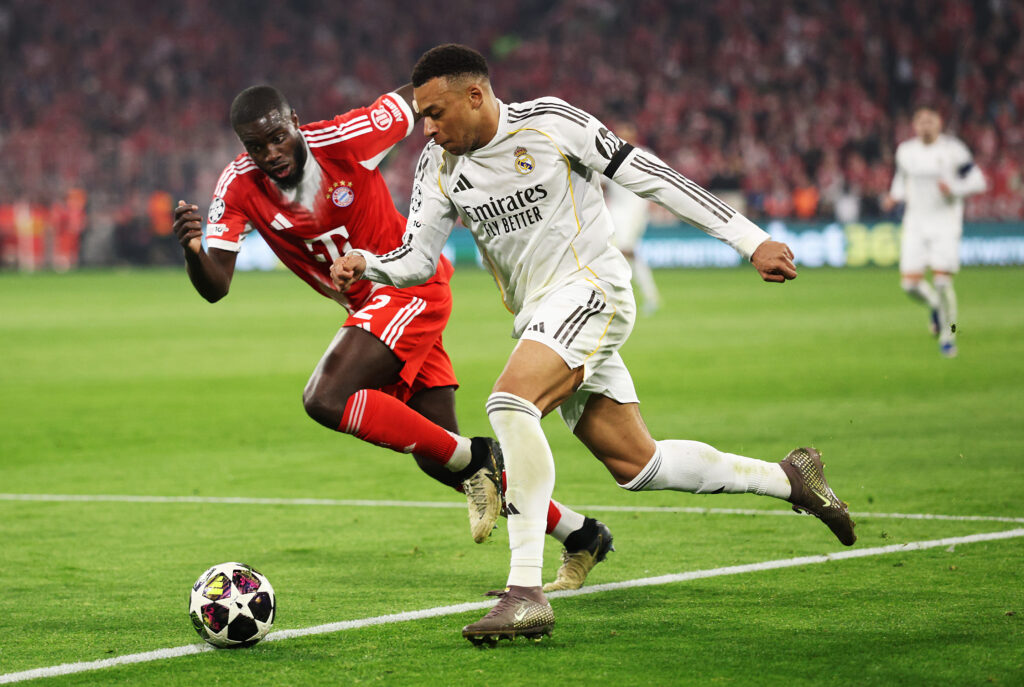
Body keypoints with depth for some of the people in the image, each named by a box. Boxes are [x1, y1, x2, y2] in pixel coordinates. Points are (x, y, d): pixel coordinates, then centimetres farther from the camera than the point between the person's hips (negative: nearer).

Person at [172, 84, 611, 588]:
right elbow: (215, 287, -16)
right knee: (436, 457, 8)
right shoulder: (239, 188, -10)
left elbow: (419, 95, -6)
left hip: (412, 285, -7)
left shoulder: (344, 140, -21)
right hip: (368, 305, 7)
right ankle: (578, 535, 21)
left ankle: (472, 460, -14)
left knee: (326, 399, -26)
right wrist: (193, 251, -37)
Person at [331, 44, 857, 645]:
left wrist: (751, 240, -8)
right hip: (537, 319, 7)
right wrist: (366, 264, -15)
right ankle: (789, 478, 29)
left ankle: (527, 593, -34)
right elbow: (416, 260, 9)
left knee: (510, 403, -31)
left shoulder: (548, 123, -11)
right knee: (637, 467, 8)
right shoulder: (440, 166, 6)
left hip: (590, 287, -7)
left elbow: (648, 176, -8)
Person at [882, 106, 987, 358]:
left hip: (945, 223, -3)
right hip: (915, 223, 3)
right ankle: (934, 306, 28)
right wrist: (894, 196, 3)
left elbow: (977, 181, -4)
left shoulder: (953, 149, -7)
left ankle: (948, 335, 8)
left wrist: (954, 188, -21)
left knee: (942, 282, -11)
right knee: (910, 284, -6)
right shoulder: (905, 151, 4)